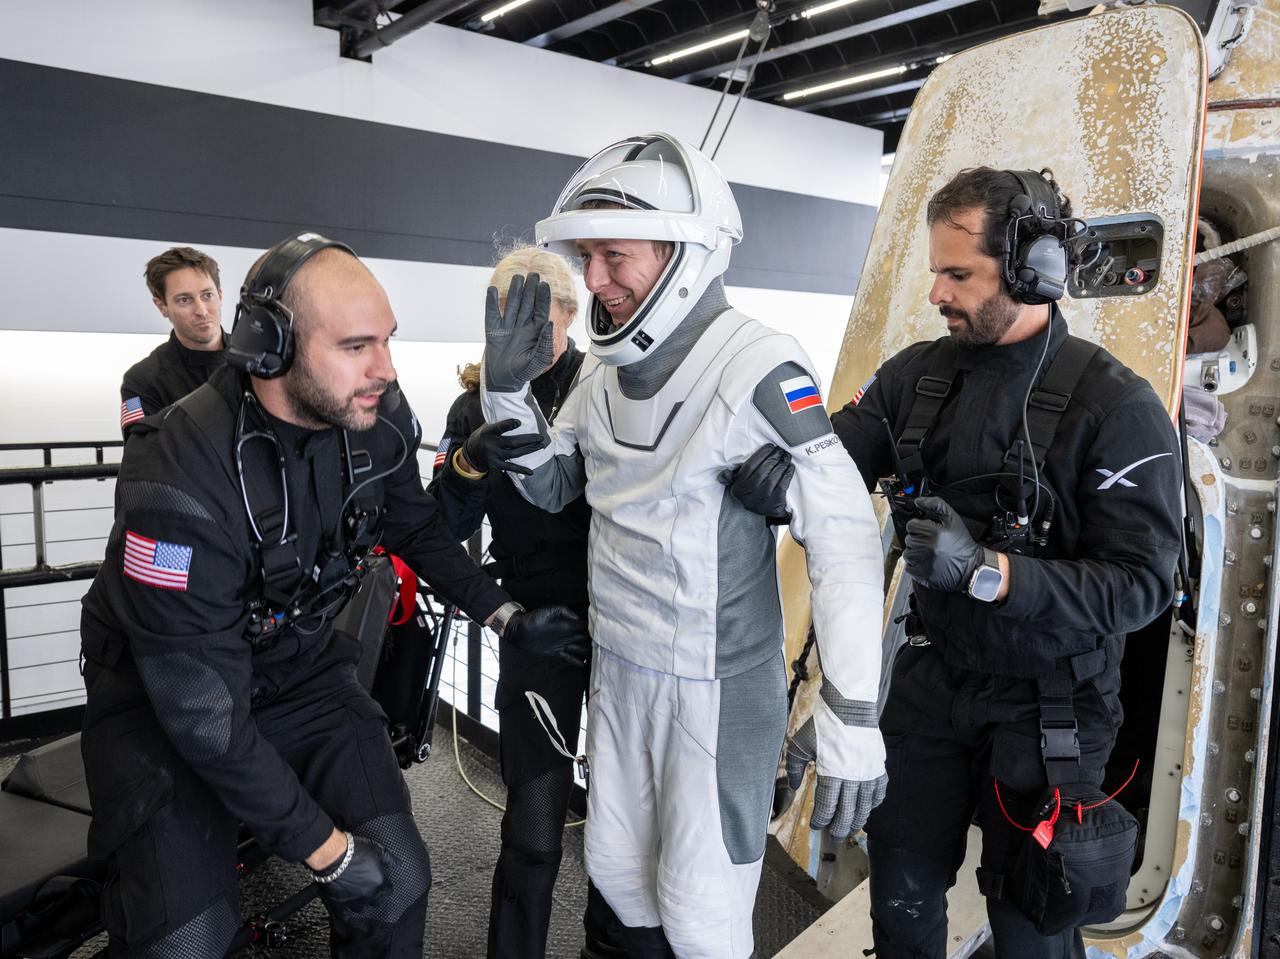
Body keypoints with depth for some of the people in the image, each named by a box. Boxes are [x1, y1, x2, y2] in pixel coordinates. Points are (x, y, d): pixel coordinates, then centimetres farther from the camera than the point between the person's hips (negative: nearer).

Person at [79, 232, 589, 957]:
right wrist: (324, 847, -21)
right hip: (163, 693, -4)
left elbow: (417, 527, 7)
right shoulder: (181, 485, -32)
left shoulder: (380, 420, -15)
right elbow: (204, 711, -26)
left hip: (303, 668, 5)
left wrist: (508, 616, 0)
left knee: (398, 879, -5)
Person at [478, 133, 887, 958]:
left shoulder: (756, 368, -21)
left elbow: (846, 540, -23)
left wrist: (853, 720, -24)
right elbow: (552, 487, 13)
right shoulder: (607, 373, 2)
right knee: (616, 866, 23)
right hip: (620, 670, 7)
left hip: (718, 685, -7)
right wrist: (507, 388, -3)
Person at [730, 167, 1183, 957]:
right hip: (933, 680, 4)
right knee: (901, 891, 19)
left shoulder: (1117, 406, -18)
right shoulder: (919, 374, -3)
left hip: (1046, 709, -4)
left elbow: (1142, 586, -19)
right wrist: (783, 486, -30)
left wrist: (988, 572, -31)